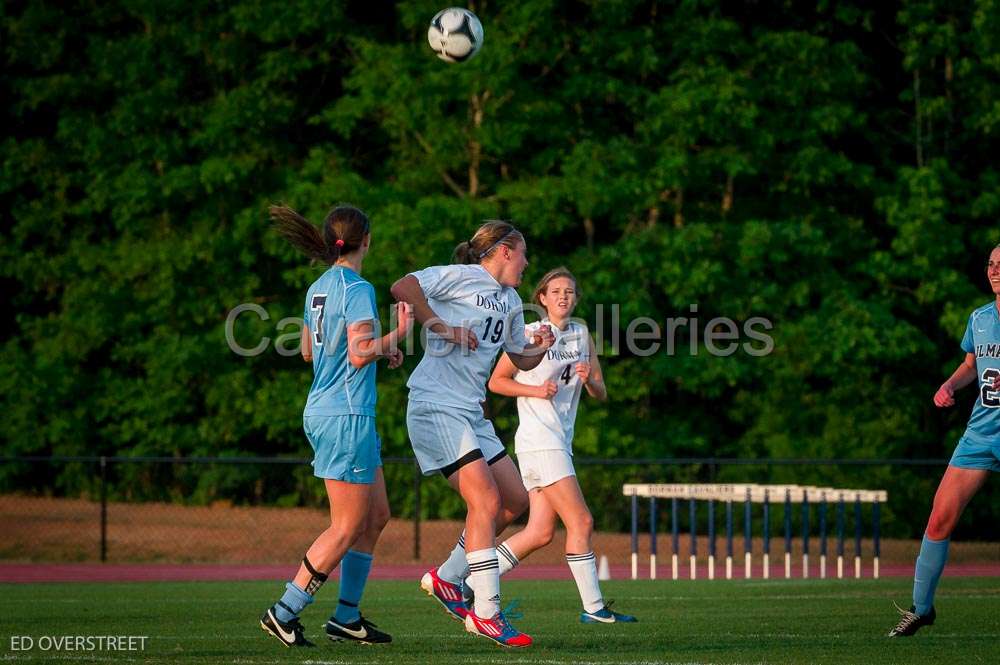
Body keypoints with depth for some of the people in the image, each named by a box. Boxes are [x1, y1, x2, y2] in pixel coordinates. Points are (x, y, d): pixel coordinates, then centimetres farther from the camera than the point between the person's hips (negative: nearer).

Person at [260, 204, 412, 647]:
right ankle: (283, 614, -3)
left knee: (376, 515, 14)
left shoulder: (318, 289, 12)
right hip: (346, 415, -9)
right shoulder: (358, 289, -15)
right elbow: (360, 354, -22)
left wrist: (377, 350, 21)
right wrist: (398, 334, -8)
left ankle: (347, 617, 16)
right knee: (347, 528, -4)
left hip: (322, 411, 9)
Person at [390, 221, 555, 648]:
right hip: (435, 405, -9)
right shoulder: (460, 277, -6)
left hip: (471, 413, 9)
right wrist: (442, 327, -18)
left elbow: (521, 359, 29)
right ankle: (486, 613, -14)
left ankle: (446, 578, 20)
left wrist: (539, 347, 7)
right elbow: (402, 288, -17)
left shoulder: (511, 301, 20)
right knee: (486, 501, -17)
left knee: (514, 501, 8)